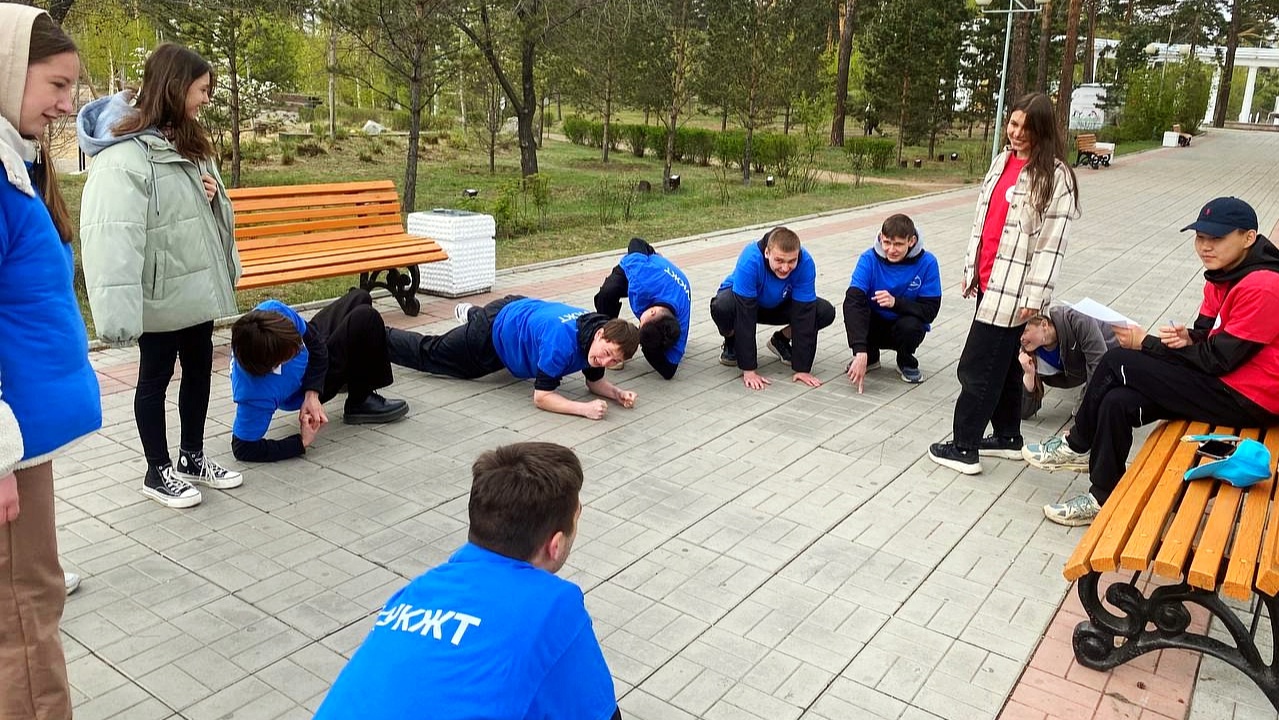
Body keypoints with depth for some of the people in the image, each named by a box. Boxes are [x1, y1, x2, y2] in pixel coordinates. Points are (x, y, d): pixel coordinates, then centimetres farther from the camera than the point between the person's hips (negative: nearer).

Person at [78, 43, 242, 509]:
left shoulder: (185, 141, 10)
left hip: (197, 283, 9)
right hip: (161, 291, -8)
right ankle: (158, 472, 22)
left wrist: (214, 196, -3)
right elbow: (112, 235, -27)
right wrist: (119, 310, -33)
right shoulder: (125, 154, -20)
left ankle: (192, 458, 33)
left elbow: (212, 212, 22)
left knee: (200, 369, 16)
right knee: (156, 377, 7)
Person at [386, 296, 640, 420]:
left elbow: (595, 382, -8)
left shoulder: (599, 330, -22)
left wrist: (618, 394, -28)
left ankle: (471, 314, 67)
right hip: (491, 333, -6)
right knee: (428, 353, 18)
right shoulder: (562, 341, -44)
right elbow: (541, 397, -38)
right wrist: (585, 408, -48)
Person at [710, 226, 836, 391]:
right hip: (742, 298, -3)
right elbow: (745, 315, -37)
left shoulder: (806, 263, -30)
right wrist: (749, 370, -37)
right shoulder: (750, 259, -38)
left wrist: (802, 369, -27)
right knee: (722, 307, -38)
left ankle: (781, 340, 7)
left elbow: (804, 315, -26)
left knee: (826, 312, -20)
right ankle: (732, 342, -3)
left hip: (779, 305, 3)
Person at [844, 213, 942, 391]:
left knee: (910, 325, -35)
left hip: (905, 327, -1)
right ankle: (871, 357, 2)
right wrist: (860, 352, -45)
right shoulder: (869, 258, -20)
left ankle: (907, 363, 1)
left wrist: (895, 302, -37)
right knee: (853, 311, -30)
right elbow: (853, 301, -33)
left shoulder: (927, 262, -18)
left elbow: (929, 311, -18)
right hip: (875, 325, 1)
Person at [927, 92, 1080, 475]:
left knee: (977, 367, -5)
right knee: (1001, 364, 17)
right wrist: (971, 267, 16)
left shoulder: (1055, 175, -11)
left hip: (1013, 288, -7)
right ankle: (1008, 435, 31)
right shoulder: (1002, 161, 11)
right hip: (989, 279, 8)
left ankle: (965, 447, 5)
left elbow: (1052, 241, -15)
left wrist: (1035, 296, -17)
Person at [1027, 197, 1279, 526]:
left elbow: (1218, 359, -21)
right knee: (1117, 400, -9)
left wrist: (1146, 343, -13)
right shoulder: (1223, 275, 8)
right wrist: (1188, 338, -11)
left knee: (1119, 361, -16)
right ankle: (1105, 498, 3)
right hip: (1220, 380, 9)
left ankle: (1077, 446, 2)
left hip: (1247, 397, -9)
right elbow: (1207, 331, 16)